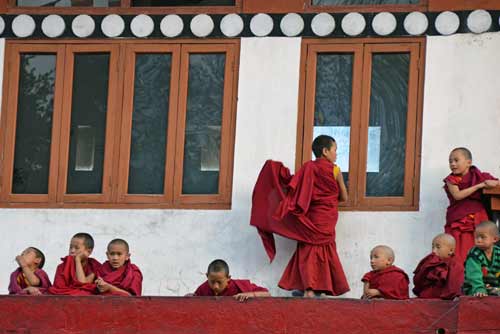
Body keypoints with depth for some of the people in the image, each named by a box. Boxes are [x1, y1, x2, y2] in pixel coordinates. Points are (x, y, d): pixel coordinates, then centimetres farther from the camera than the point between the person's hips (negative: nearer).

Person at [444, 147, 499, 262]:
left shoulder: (478, 176, 7)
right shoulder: (451, 180, 2)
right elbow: (457, 195, -15)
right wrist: (479, 185, -14)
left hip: (478, 220, 1)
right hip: (458, 221, -1)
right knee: (459, 255, -8)